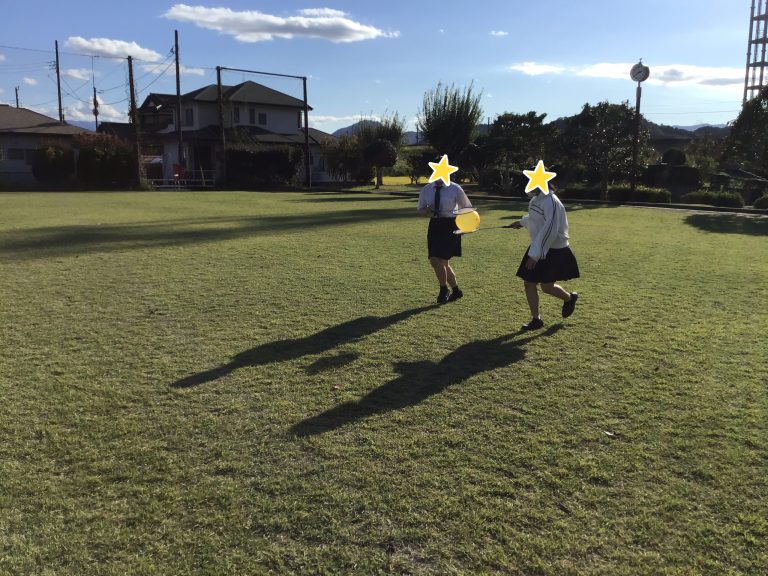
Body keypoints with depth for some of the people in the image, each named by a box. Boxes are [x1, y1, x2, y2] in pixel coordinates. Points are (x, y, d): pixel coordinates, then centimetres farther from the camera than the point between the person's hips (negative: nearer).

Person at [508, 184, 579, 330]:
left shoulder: (551, 202, -24)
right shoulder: (536, 199, 5)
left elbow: (550, 231, -29)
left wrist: (535, 255, -29)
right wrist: (522, 222, 33)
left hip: (553, 251, -9)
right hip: (537, 248, 9)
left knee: (547, 287, -1)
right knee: (528, 283, 4)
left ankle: (570, 298, 31)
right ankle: (536, 319, 17)